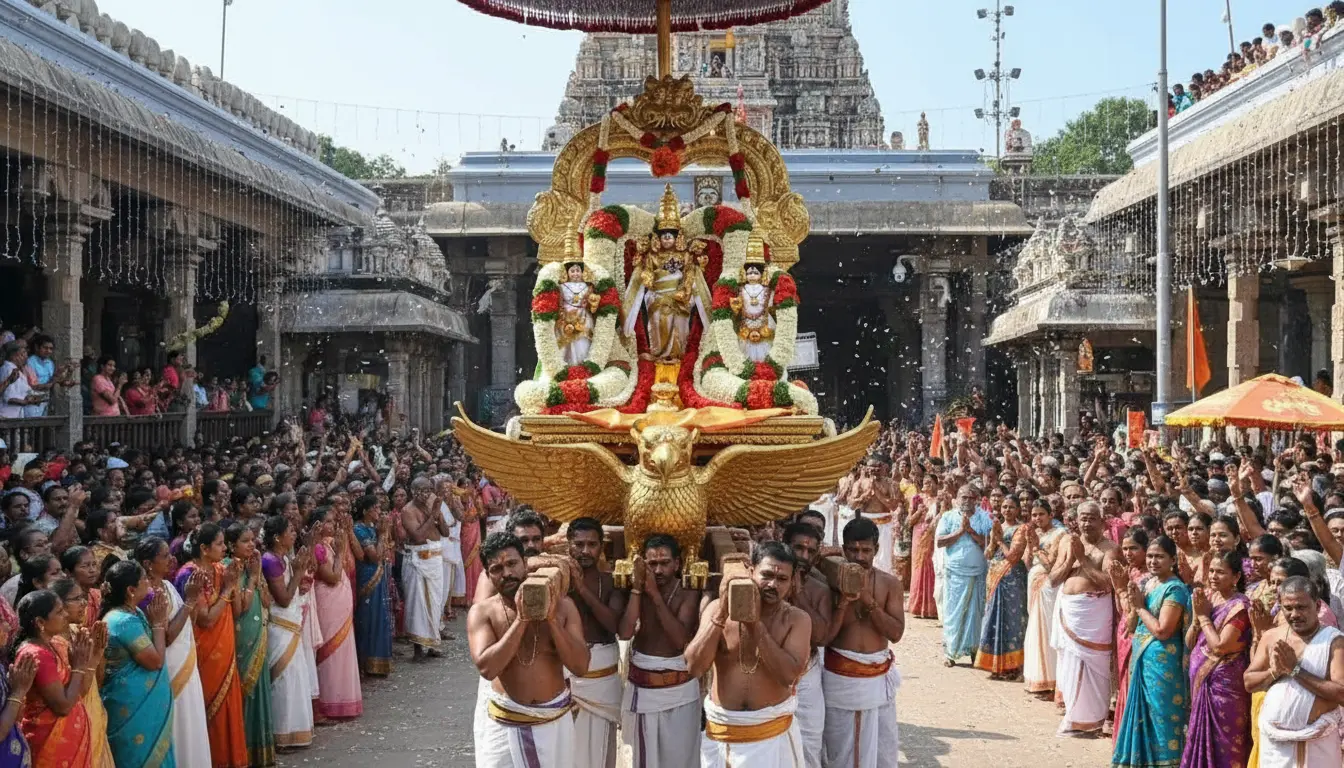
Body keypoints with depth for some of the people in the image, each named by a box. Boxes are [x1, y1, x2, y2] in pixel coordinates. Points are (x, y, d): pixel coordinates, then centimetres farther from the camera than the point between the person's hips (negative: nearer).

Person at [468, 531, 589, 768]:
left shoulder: (561, 605, -4)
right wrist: (521, 620, -22)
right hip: (504, 725, -1)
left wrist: (551, 619, -19)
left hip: (555, 722, 2)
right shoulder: (482, 612, -7)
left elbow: (580, 666, -10)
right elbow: (487, 668, -21)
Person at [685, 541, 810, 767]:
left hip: (773, 734, -1)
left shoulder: (797, 619, -7)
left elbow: (788, 675, -20)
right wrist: (722, 614, -22)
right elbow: (694, 667, -15)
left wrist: (755, 624, -21)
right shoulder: (718, 608, -6)